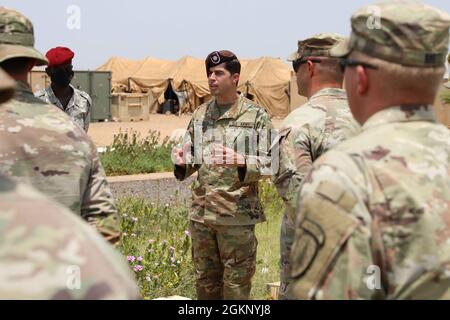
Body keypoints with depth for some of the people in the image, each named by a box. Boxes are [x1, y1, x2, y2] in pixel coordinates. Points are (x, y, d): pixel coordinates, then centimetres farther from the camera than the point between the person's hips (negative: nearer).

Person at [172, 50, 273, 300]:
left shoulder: (256, 116, -5)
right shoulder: (200, 115, 10)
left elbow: (270, 163, -9)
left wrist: (240, 162, -26)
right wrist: (183, 163, -6)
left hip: (238, 216, -5)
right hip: (201, 214, 5)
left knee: (236, 286, 3)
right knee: (205, 282, 16)